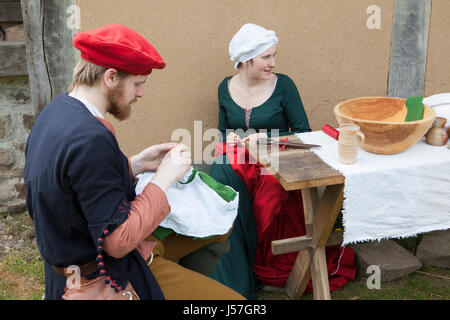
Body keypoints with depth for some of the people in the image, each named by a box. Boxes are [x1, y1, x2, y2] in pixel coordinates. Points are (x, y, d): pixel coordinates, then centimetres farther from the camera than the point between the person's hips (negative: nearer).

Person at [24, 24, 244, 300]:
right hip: (107, 277, -10)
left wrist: (137, 164, 1)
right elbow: (119, 241, -27)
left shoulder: (58, 110, 0)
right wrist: (164, 178, -18)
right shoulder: (91, 139, -31)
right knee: (234, 297, -10)